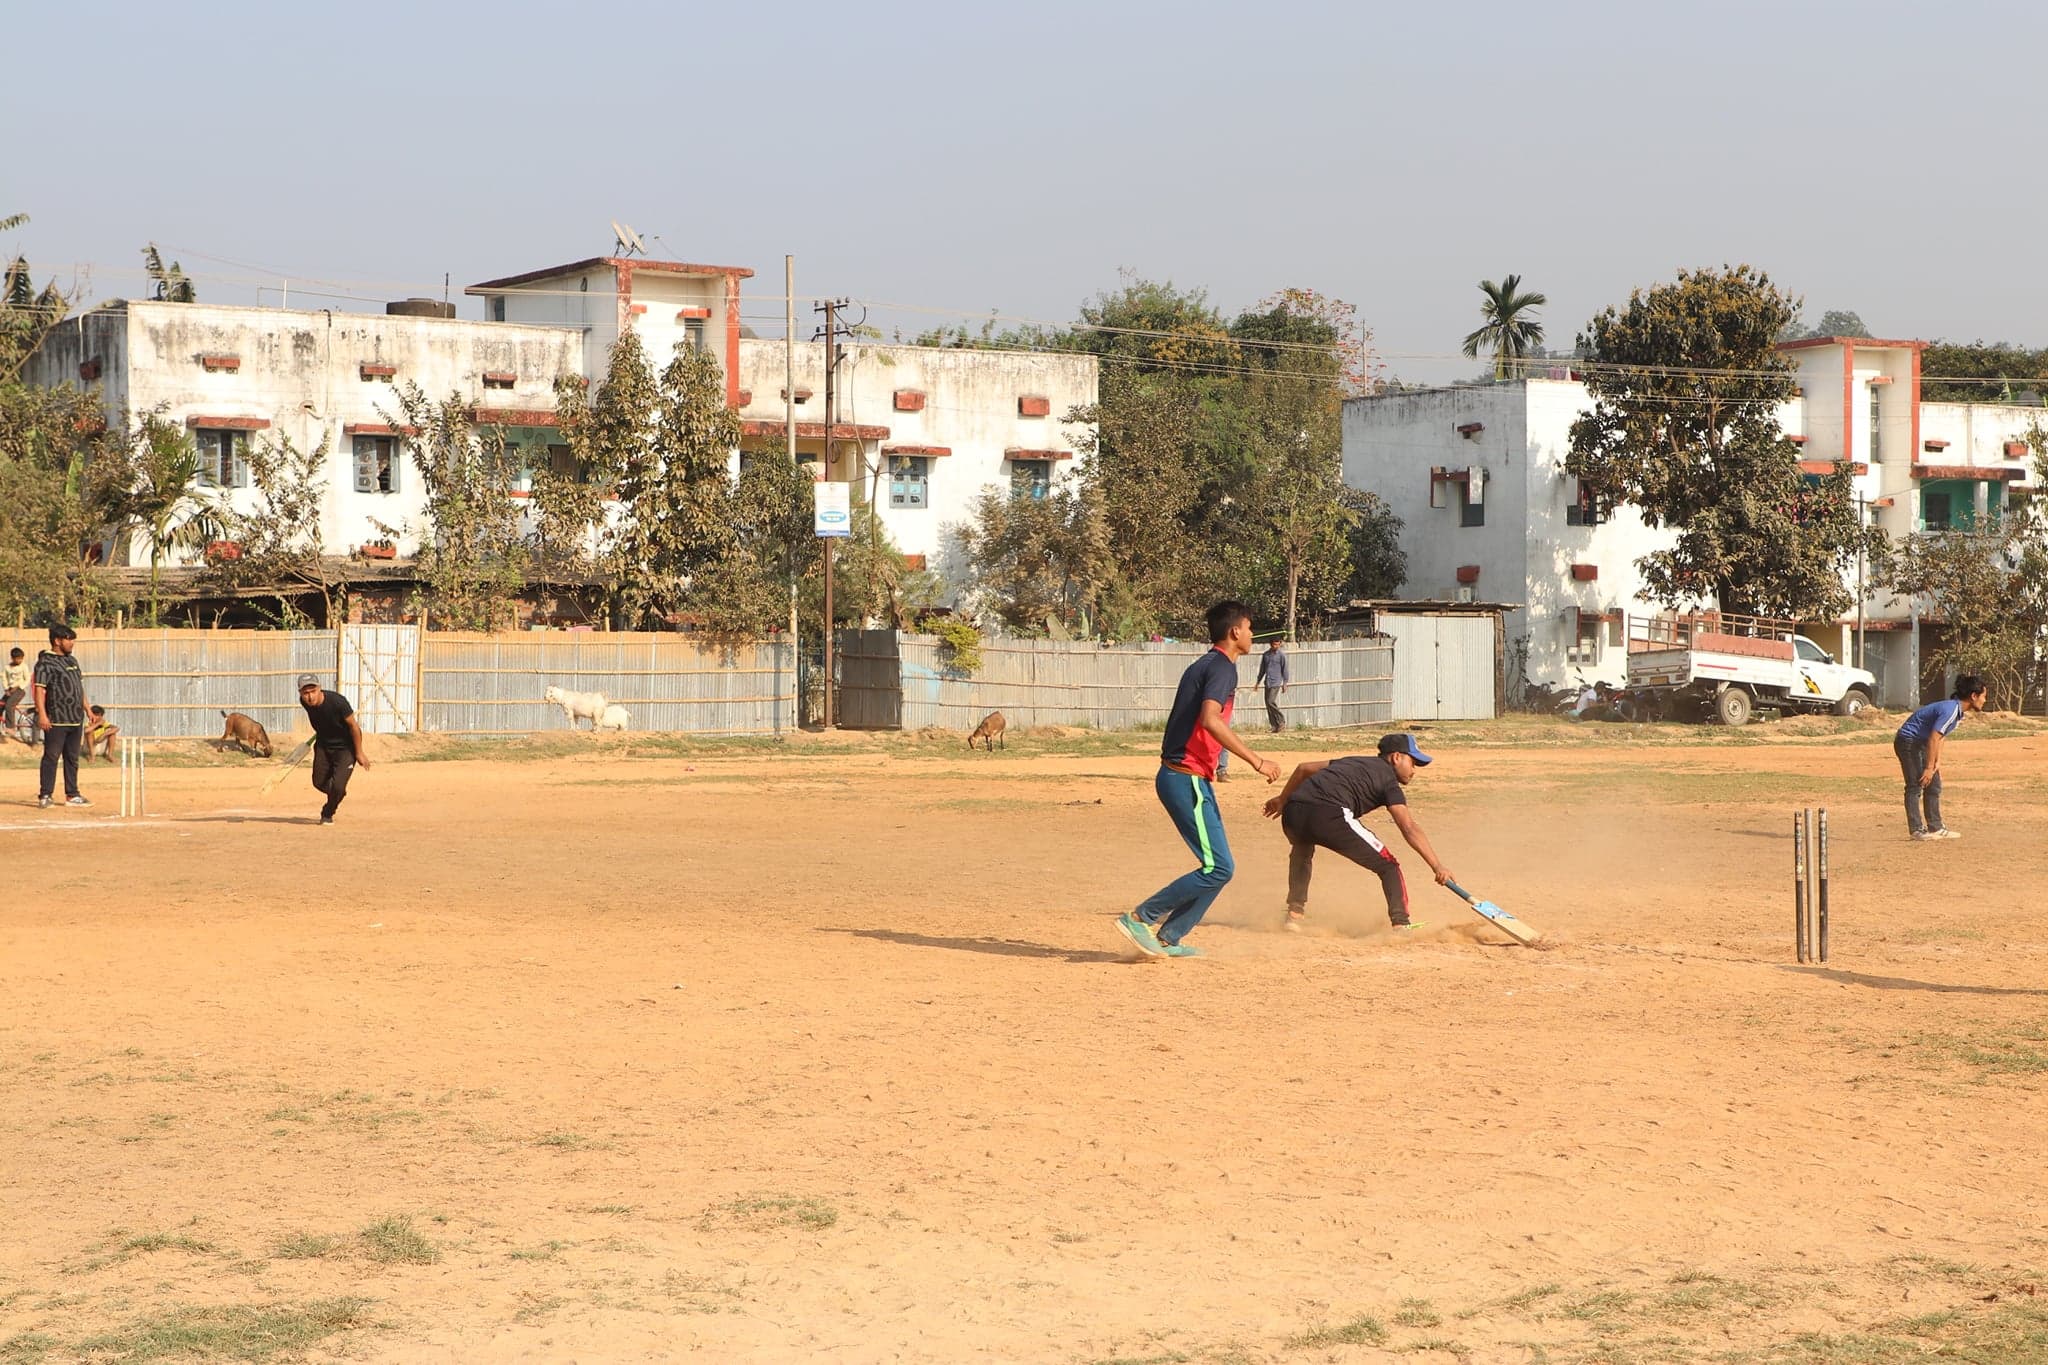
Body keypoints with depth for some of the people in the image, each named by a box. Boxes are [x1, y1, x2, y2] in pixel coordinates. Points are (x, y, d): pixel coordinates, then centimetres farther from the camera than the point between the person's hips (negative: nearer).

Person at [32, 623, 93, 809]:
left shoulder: (72, 661, 17)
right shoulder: (45, 663, -9)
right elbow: (39, 689, -16)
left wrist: (87, 709, 20)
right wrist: (42, 714, -24)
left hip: (76, 719, 8)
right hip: (56, 720, -8)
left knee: (72, 758, 11)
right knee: (51, 757, -5)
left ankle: (72, 795, 16)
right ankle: (45, 795, -2)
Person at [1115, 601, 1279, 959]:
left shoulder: (1203, 665, 18)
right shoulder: (1222, 667, -12)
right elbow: (1210, 720, -28)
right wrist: (1256, 761, -27)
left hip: (1186, 778, 10)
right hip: (1186, 779, -10)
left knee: (1219, 866, 12)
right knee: (1218, 868, -10)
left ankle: (1168, 938, 13)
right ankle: (1141, 918, -7)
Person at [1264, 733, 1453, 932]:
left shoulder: (1353, 762, 34)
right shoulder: (1388, 778, 14)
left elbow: (1304, 768, 37)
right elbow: (1408, 828, 0)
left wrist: (1282, 799, 50)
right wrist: (1437, 866, -5)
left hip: (1293, 811, 7)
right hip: (1329, 815, -7)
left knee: (1302, 851, 41)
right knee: (1388, 866, 6)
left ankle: (1294, 913, 33)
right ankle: (1401, 925, -7)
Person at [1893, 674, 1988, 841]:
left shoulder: (1959, 711, 6)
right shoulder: (1950, 710, -25)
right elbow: (1933, 739, -27)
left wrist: (1937, 762, 5)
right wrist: (1929, 767, -24)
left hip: (1921, 743, 10)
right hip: (1908, 741, -10)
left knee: (1934, 785, 11)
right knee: (1915, 786, -10)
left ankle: (1935, 828, 16)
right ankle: (1916, 829, -8)